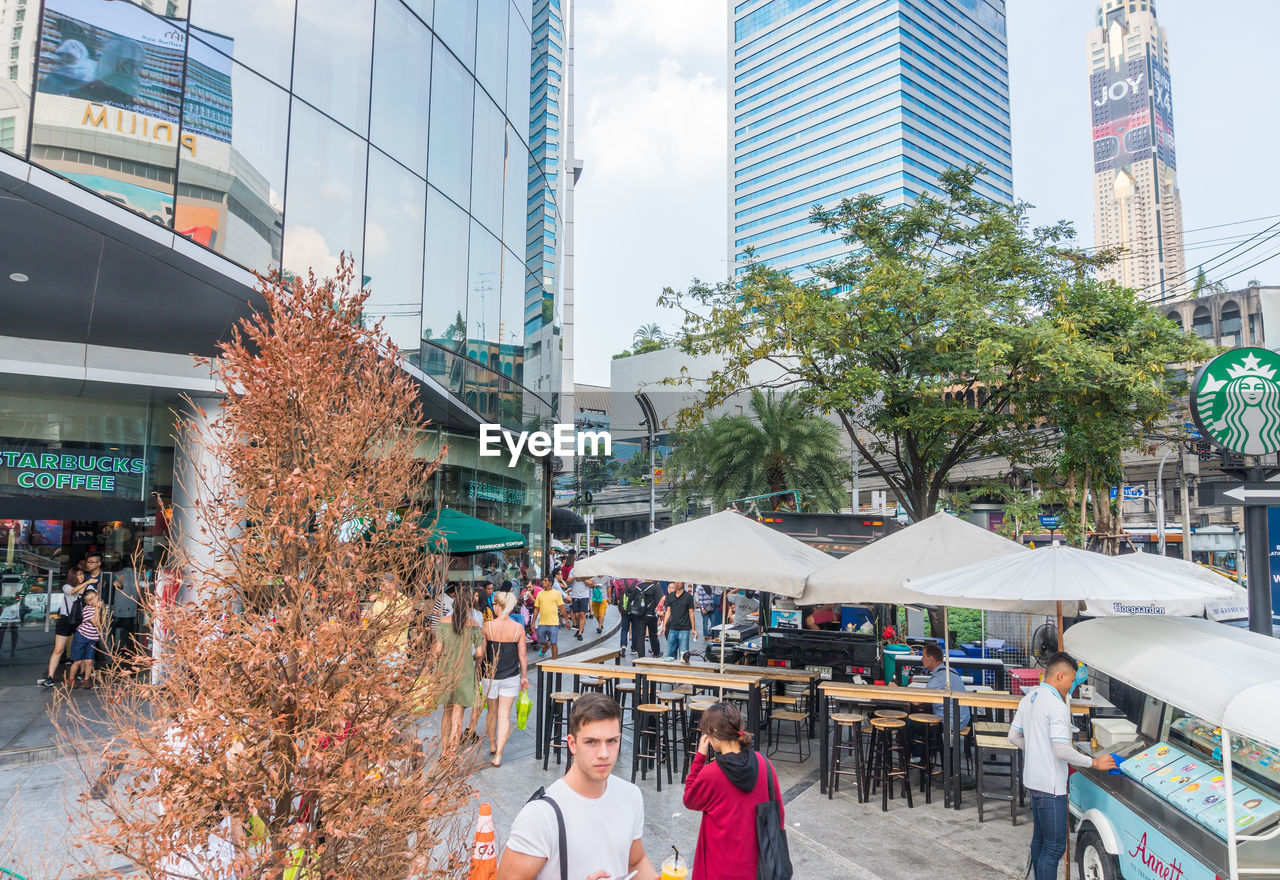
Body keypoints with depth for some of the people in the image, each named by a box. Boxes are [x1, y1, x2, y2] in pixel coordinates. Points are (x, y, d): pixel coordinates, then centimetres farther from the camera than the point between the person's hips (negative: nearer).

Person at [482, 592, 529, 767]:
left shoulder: (488, 626, -10)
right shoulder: (518, 628, -8)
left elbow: (482, 652, -2)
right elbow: (522, 655, -2)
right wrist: (524, 676, 10)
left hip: (491, 675, 0)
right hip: (511, 677, 0)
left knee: (492, 712, 20)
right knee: (504, 715, 3)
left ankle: (492, 746, 38)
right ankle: (498, 755, -2)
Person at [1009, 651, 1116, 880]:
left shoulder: (1029, 698, 10)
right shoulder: (1057, 705, -19)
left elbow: (1014, 737, 15)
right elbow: (1062, 750, -23)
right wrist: (1095, 762, -14)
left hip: (1033, 779, 10)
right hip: (1050, 784, -9)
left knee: (1040, 838, 20)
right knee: (1055, 846, -4)